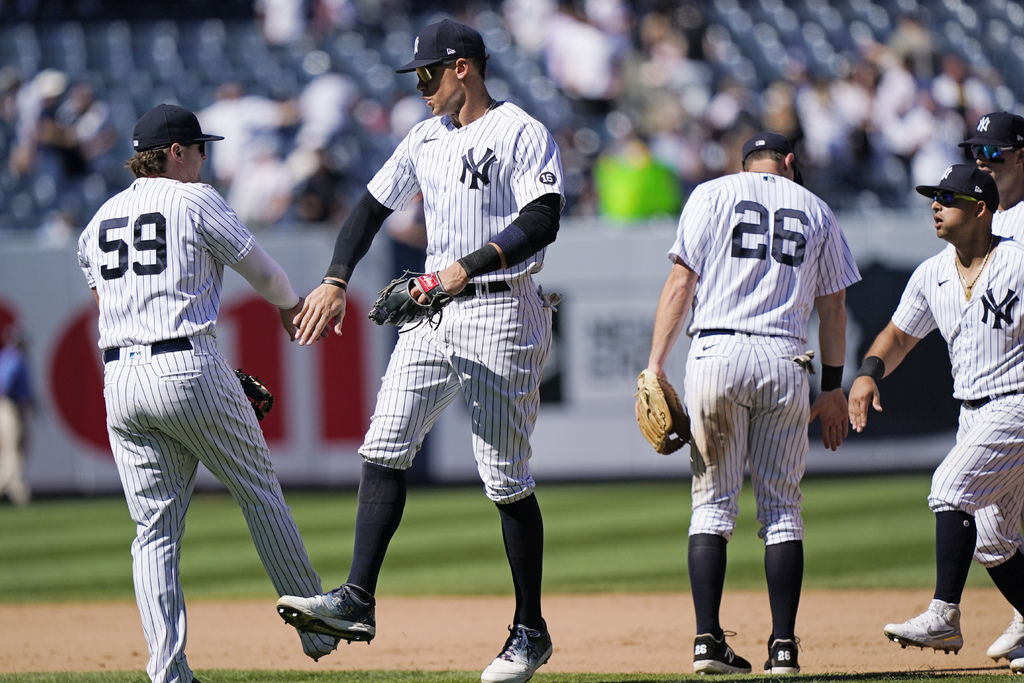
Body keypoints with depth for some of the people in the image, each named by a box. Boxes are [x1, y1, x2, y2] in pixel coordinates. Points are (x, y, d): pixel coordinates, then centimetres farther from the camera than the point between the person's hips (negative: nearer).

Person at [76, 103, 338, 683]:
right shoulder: (194, 201, 0)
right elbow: (260, 268, 6)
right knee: (261, 495, 10)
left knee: (156, 530, 5)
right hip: (188, 369, -5)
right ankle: (317, 627, 17)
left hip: (120, 380, 5)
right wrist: (290, 304, 28)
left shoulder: (99, 223, 17)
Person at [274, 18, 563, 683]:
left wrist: (471, 266, -30)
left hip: (501, 311, -7)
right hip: (434, 313, 7)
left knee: (506, 478, -3)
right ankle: (357, 601, -10)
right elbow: (373, 205, 18)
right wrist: (336, 281, 5)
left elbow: (543, 220, -20)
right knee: (384, 448, -6)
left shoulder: (522, 134, -9)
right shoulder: (426, 138, 14)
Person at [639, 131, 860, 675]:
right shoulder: (816, 211, 16)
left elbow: (680, 284, 1)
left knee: (713, 502, 3)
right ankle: (783, 646, -1)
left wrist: (655, 366, 0)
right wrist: (833, 389, 18)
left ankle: (708, 640, -6)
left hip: (717, 354, -1)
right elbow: (834, 308, 15)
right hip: (784, 361, 1)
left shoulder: (712, 195, 10)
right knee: (781, 506, 6)